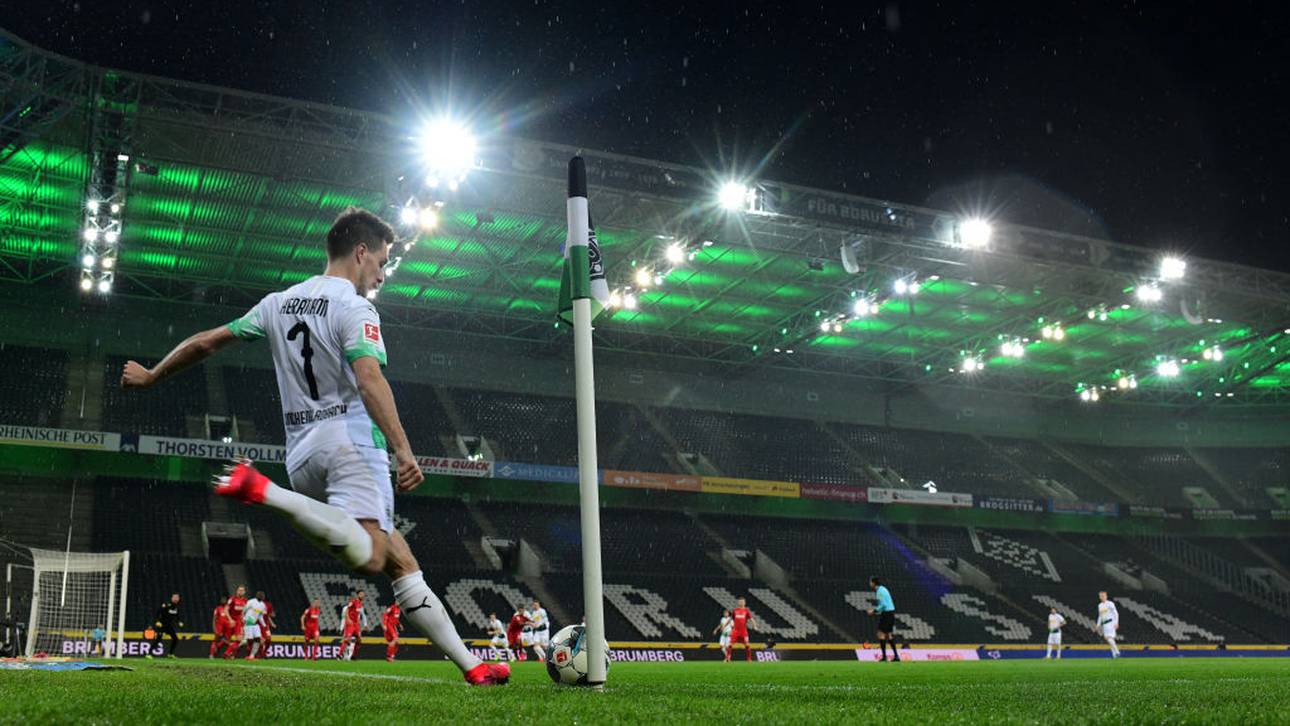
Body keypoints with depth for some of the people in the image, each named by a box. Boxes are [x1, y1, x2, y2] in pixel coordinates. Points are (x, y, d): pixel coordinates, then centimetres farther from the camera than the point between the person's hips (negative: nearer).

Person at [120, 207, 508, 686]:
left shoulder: (278, 304, 17)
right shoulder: (354, 307, -3)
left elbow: (205, 343, 22)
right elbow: (370, 380, -19)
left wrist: (149, 377, 37)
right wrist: (403, 451, -25)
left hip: (302, 452, 8)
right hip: (350, 441, -8)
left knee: (398, 559, 8)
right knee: (369, 558, -28)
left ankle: (469, 664, 5)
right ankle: (264, 492, -32)